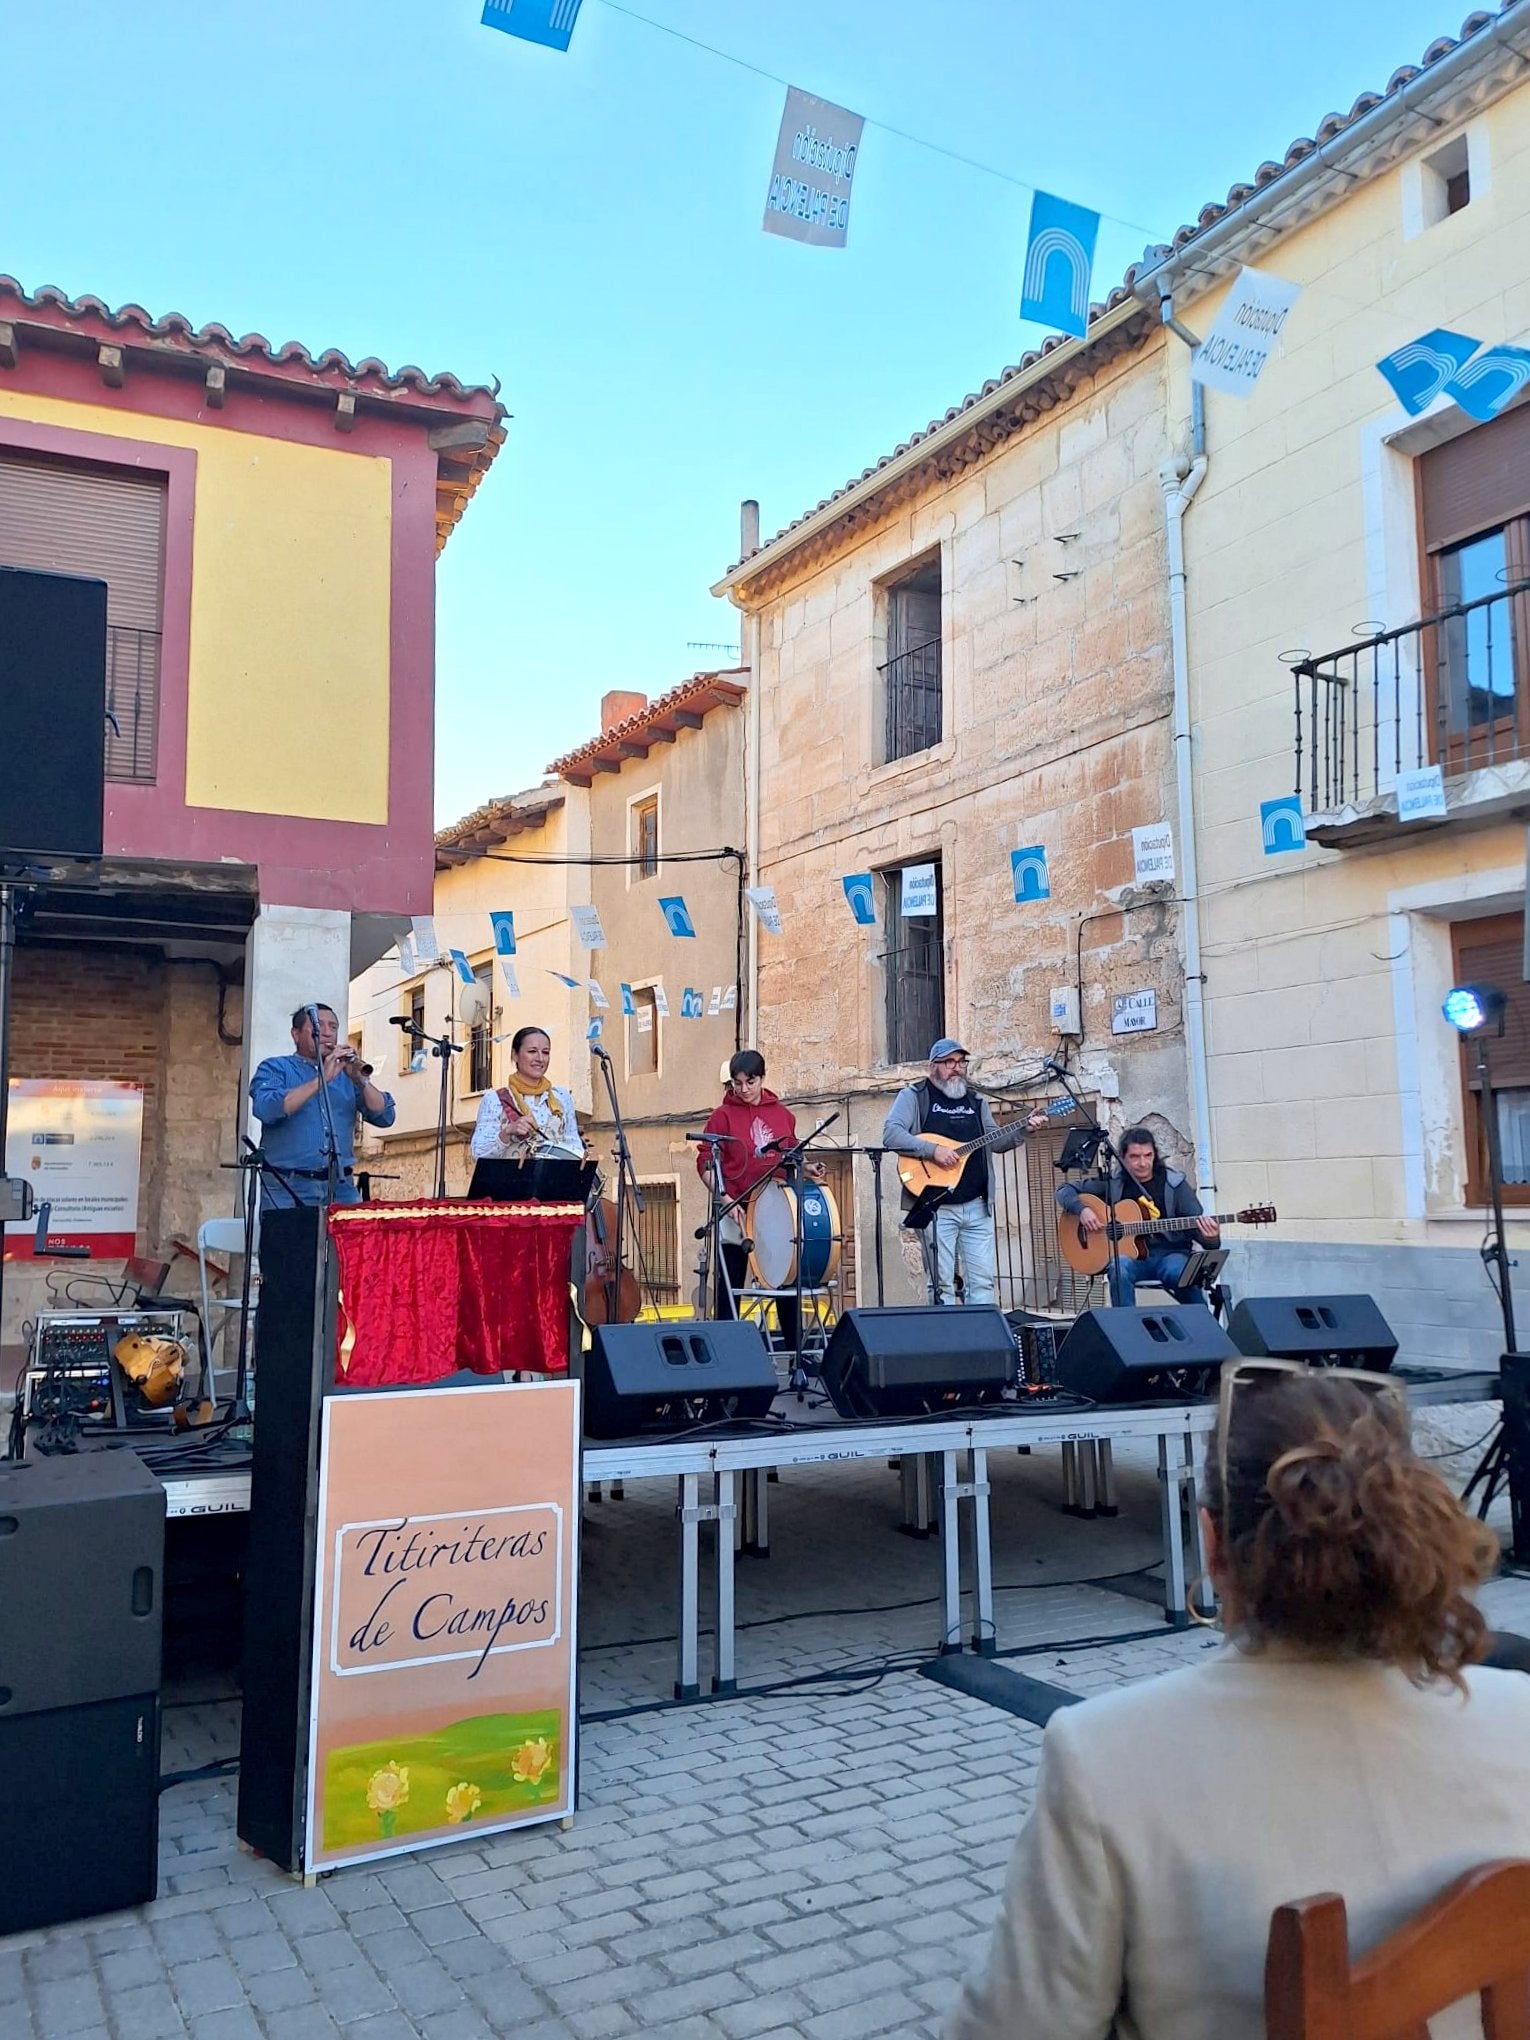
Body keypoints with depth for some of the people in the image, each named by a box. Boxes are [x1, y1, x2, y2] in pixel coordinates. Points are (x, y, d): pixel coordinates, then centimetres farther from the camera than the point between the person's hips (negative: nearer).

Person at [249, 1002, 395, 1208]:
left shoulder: (346, 1074, 15)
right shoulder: (275, 1068, 6)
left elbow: (384, 1117, 5)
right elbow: (266, 1110, -15)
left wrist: (361, 1080, -10)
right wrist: (322, 1079, -18)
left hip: (341, 1187, 3)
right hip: (287, 1188, -3)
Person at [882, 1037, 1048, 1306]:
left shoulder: (976, 1100, 18)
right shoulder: (914, 1096, 0)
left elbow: (995, 1142, 18)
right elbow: (891, 1135, -13)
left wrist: (1024, 1130, 0)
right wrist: (933, 1149, -21)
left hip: (977, 1206, 5)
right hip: (936, 1207, -5)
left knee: (983, 1281, 5)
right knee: (942, 1284, -3)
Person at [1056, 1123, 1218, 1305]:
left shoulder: (1173, 1183, 4)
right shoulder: (1112, 1181, 5)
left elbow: (1197, 1224, 1)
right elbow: (1065, 1191, 8)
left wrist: (1209, 1237, -24)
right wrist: (1082, 1209, -13)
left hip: (1168, 1254, 0)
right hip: (1128, 1253, 0)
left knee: (1184, 1274, -35)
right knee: (1119, 1269, -36)